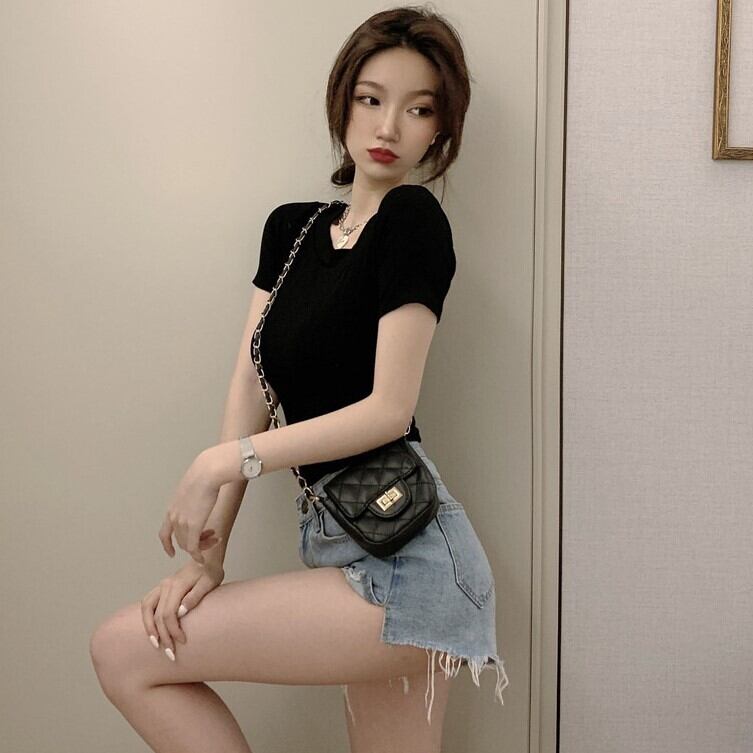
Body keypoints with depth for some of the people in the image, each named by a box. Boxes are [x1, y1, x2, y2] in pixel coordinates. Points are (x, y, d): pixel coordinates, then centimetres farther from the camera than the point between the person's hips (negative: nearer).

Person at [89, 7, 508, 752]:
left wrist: (221, 462, -13)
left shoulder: (413, 220, -8)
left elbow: (389, 409, -14)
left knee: (123, 650, -4)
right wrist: (207, 553, -2)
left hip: (403, 559, -7)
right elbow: (250, 390, 5)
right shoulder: (291, 227, 13)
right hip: (345, 542, 7)